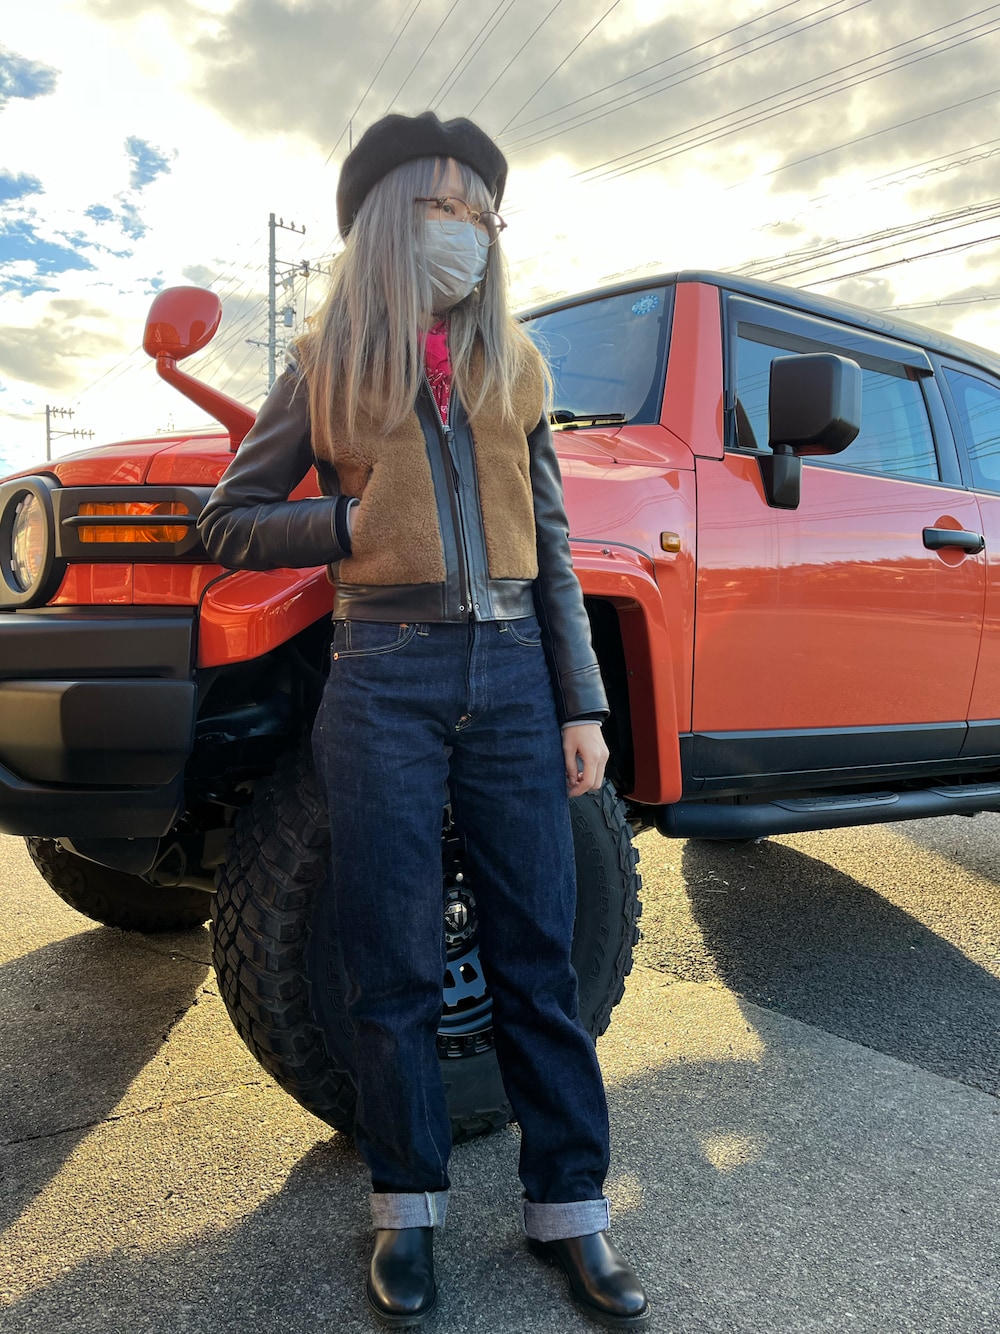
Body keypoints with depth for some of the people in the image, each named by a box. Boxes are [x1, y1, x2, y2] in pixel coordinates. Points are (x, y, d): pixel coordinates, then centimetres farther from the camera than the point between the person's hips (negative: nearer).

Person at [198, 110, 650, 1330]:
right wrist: (348, 520, -7)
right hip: (385, 677, -2)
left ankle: (567, 1208, 19)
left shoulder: (512, 366, 16)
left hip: (513, 671, 2)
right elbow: (225, 521, 9)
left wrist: (583, 705, 6)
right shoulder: (327, 366, 9)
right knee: (394, 964, 4)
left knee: (538, 957, 5)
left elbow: (551, 546, 13)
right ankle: (408, 1209, 23)